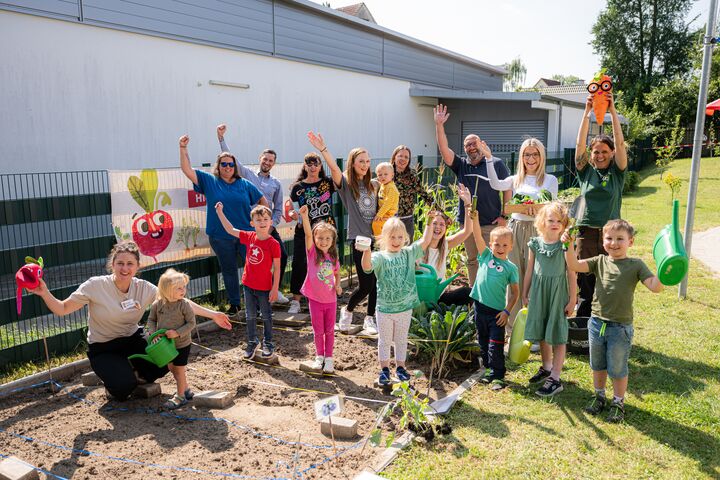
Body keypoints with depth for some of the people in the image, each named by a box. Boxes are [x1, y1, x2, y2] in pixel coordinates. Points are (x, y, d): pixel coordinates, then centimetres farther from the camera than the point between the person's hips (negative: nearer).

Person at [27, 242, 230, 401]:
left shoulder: (144, 288, -9)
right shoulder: (95, 286, -17)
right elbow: (62, 309, -13)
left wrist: (212, 314, -11)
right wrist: (44, 293, -33)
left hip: (133, 340, 3)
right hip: (103, 349, -3)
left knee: (162, 364, -22)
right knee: (123, 387, -26)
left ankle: (136, 374, 13)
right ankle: (114, 378, 13)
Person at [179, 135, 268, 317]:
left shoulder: (244, 184, 5)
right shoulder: (209, 181, 4)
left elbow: (263, 201, 11)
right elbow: (187, 170, -3)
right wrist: (183, 148, -13)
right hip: (221, 238, 1)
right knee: (229, 271, 12)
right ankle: (234, 304, 26)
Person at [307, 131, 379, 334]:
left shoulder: (374, 185, 11)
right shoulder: (346, 184, -3)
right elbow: (334, 168, -22)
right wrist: (323, 149, -35)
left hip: (376, 237, 4)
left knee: (376, 281, 5)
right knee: (366, 284, -6)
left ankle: (370, 318, 22)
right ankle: (347, 310, 21)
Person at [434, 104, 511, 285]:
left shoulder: (496, 164, 1)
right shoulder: (461, 165, 7)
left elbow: (508, 189, 1)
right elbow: (444, 149, -5)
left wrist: (504, 215, -6)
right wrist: (439, 125, -16)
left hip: (491, 223, -3)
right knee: (472, 260, 13)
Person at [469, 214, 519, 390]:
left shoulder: (511, 267, -2)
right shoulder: (485, 256, 2)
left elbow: (515, 292, 1)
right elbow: (477, 236, -9)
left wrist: (507, 311, -8)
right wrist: (475, 218, -22)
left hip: (497, 311, -3)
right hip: (480, 307, 3)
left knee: (495, 346, -1)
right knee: (483, 343, 15)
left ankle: (498, 376, 11)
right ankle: (488, 369, 31)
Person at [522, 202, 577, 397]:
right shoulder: (535, 243, 1)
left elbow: (571, 275, -7)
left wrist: (572, 300, -8)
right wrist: (525, 294, 12)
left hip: (558, 294, -4)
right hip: (539, 293, 4)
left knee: (557, 336, 0)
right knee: (542, 333, 16)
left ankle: (555, 379, 7)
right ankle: (546, 368, 37)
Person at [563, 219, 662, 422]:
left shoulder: (636, 265, -8)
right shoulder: (600, 261, 1)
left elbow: (655, 287, -16)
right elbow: (574, 265, -8)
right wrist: (569, 245, -21)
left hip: (620, 327, -3)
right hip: (597, 323, 4)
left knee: (617, 369, 10)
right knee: (597, 366, 20)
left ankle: (618, 403, 31)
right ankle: (599, 397, 40)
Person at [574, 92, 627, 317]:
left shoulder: (617, 172, 5)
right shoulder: (586, 171, 5)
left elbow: (620, 143, -7)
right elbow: (580, 143, -5)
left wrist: (612, 111, -11)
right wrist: (587, 112, -12)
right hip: (587, 233, 0)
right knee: (584, 282, 4)